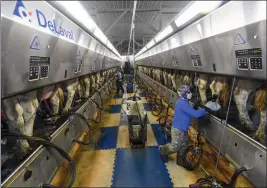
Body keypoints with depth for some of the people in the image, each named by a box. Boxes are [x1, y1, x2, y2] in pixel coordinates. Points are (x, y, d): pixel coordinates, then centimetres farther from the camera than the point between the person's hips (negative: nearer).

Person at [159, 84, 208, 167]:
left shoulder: (183, 101, 3)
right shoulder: (183, 103, -30)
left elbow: (191, 112, 12)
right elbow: (195, 114, -33)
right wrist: (205, 110, -22)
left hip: (183, 128, 10)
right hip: (178, 129, -10)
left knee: (184, 146, 19)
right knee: (175, 147, 7)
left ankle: (180, 161, 37)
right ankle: (163, 150, 33)